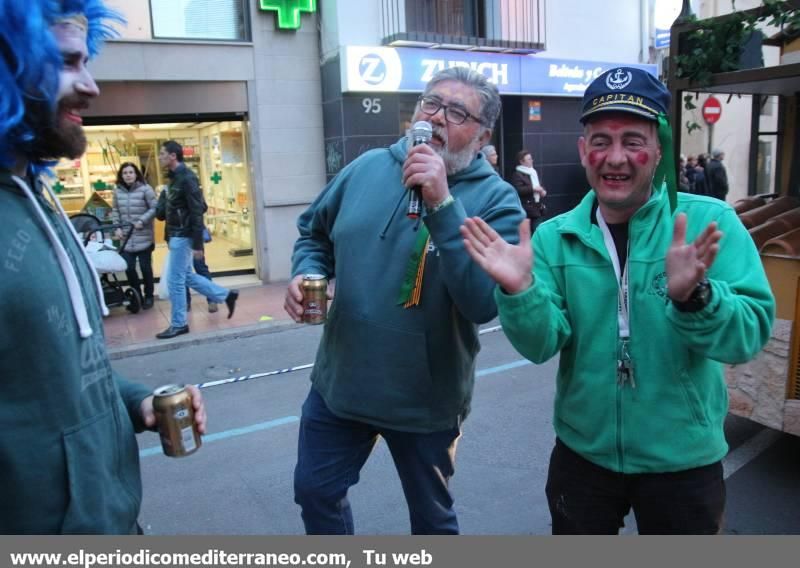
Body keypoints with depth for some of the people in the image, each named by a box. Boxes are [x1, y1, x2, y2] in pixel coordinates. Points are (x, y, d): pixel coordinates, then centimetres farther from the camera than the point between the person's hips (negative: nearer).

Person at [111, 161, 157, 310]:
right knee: (129, 268, 1)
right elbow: (115, 211, 13)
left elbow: (154, 208, -8)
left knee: (145, 267, 3)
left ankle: (148, 296, 20)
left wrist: (142, 221, -17)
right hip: (126, 238, 4)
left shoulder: (145, 189, -8)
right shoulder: (117, 191, 6)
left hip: (144, 237, -4)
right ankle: (137, 296, 19)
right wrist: (117, 227, 2)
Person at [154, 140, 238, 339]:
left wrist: (197, 244, -22)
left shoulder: (186, 178, -16)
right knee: (186, 276, 16)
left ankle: (178, 324, 10)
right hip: (176, 236, 10)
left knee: (175, 280, -3)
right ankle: (226, 295, 23)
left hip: (183, 237, -10)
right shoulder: (174, 178, 13)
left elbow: (197, 212, -20)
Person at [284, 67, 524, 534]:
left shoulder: (495, 200, -16)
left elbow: (484, 303, -31)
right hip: (340, 381, 4)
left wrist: (442, 204, -34)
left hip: (425, 399, -3)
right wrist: (306, 272, -9)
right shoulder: (367, 168, -2)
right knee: (316, 490, 22)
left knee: (432, 514, 22)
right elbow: (315, 232, 12)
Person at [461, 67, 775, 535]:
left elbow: (751, 333, -19)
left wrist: (694, 296, -38)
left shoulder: (709, 222, -12)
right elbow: (541, 345, -13)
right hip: (582, 452, 2)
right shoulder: (555, 237, -6)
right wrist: (519, 290, -32)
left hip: (683, 459, -1)